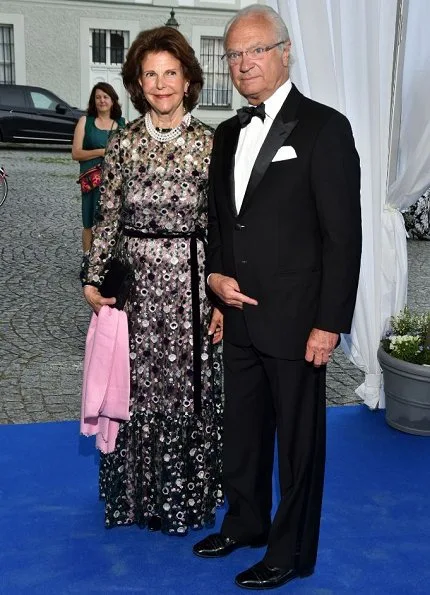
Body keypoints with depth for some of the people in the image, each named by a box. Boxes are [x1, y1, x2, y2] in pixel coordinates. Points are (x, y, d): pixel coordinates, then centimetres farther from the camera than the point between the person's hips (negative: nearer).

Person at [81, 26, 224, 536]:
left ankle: (186, 496, 27)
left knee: (189, 384, 6)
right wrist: (93, 280, 0)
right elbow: (108, 217, 6)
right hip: (135, 280, 1)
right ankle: (136, 493, 30)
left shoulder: (209, 143, -1)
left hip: (190, 280, -1)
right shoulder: (123, 143, 3)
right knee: (134, 385, 8)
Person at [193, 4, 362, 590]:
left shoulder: (324, 127, -9)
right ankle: (245, 521, 40)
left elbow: (344, 235, -12)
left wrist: (329, 323, -15)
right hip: (240, 316, 7)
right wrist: (215, 273, 2)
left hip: (295, 320, -6)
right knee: (242, 428, 19)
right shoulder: (227, 134, 12)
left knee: (298, 439, 8)